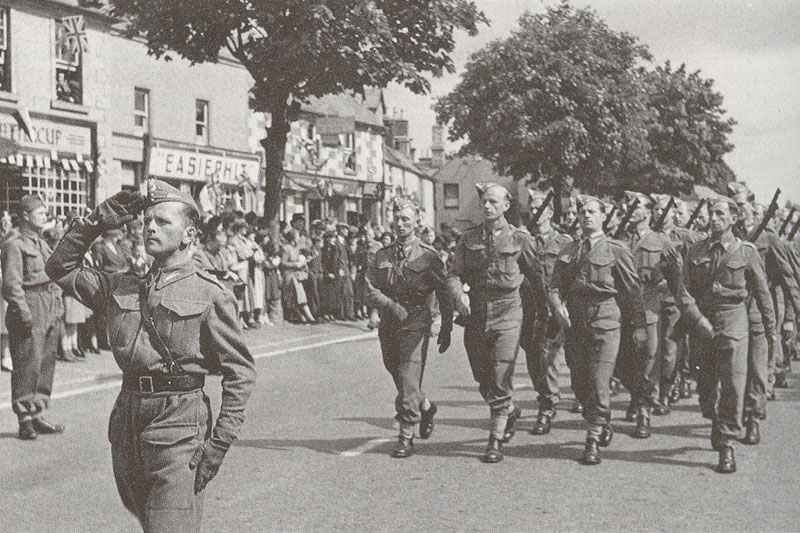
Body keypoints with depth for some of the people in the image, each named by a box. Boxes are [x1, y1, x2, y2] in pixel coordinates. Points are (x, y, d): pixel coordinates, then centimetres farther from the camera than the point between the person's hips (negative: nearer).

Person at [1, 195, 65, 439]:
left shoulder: (43, 244, 19)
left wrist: (57, 312, 16)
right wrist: (26, 316, -18)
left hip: (50, 316, 8)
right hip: (29, 314, -8)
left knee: (46, 366, 10)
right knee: (28, 367, -6)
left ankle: (37, 415, 18)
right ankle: (25, 421, 0)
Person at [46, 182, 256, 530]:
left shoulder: (209, 293, -5)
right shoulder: (122, 287, 12)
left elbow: (241, 371, -5)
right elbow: (60, 268, 21)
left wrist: (219, 442, -12)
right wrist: (97, 222, 9)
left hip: (179, 424, -6)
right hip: (126, 420, 6)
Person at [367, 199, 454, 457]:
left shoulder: (428, 255, -1)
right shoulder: (381, 256, 9)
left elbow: (444, 293, 3)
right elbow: (370, 290, 1)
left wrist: (446, 329, 2)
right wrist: (391, 305, -17)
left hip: (416, 322, -4)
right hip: (388, 323, 5)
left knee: (408, 380, -11)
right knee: (398, 376, 13)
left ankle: (406, 437, -3)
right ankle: (426, 407, 41)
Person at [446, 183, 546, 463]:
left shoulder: (519, 238, 0)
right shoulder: (468, 238, 6)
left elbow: (536, 275, 7)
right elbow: (454, 274, 1)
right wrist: (459, 295, -19)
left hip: (506, 313, -3)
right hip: (475, 314, 4)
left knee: (501, 380, -8)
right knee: (483, 380, 13)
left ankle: (496, 441, 0)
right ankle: (510, 411, 40)